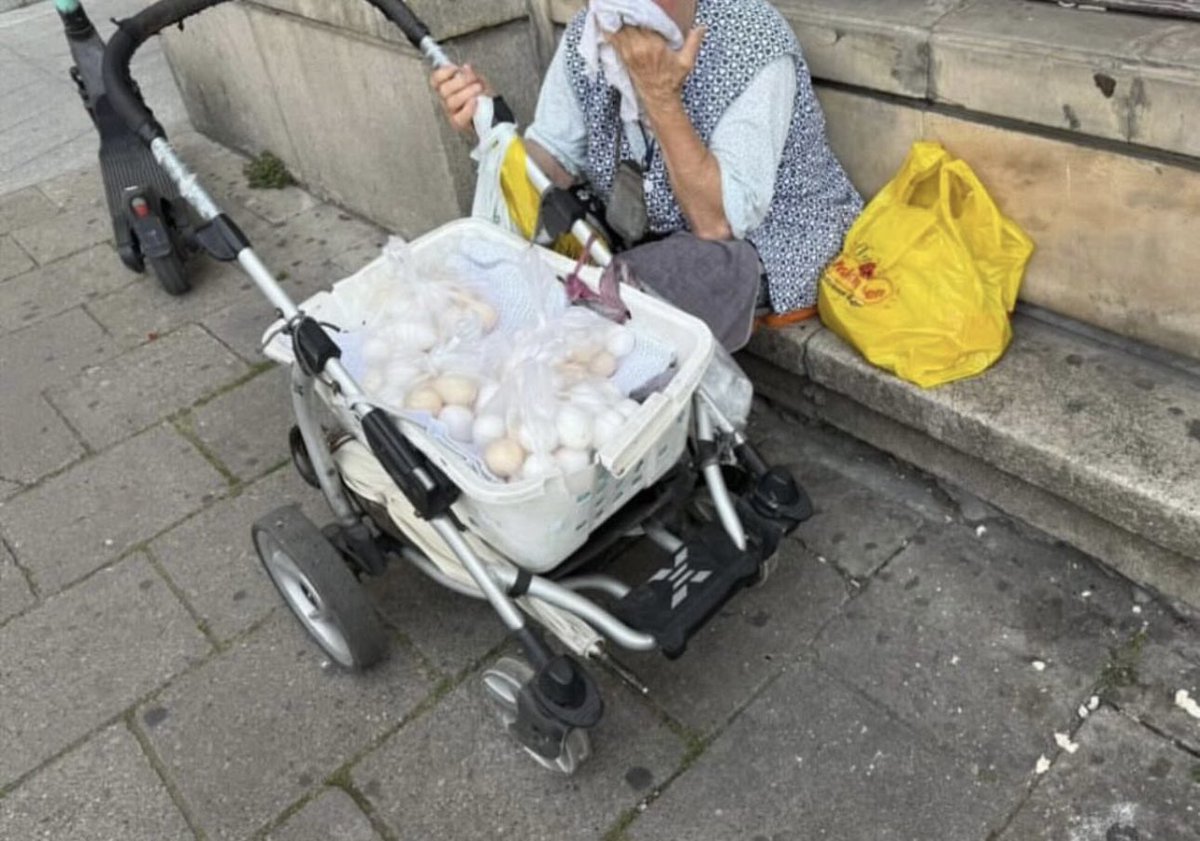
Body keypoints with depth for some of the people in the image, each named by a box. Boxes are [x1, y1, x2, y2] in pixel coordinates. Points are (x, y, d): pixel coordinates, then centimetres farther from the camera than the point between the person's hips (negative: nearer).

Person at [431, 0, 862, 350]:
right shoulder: (587, 35, -8)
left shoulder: (754, 44, -25)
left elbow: (719, 223, -29)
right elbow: (553, 168, -4)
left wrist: (660, 96, -35)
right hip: (649, 229, 6)